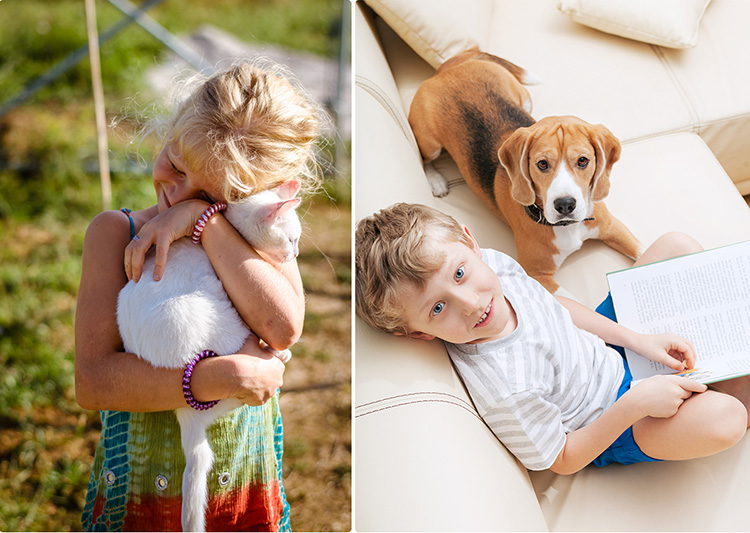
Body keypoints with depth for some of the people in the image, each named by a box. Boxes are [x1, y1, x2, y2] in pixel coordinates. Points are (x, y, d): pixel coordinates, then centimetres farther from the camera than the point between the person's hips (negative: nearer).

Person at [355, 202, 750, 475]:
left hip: (607, 348, 7)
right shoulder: (506, 389, -40)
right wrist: (637, 402, -30)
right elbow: (561, 460, -23)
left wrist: (637, 339, -6)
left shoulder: (493, 264, -20)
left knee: (677, 245, 0)